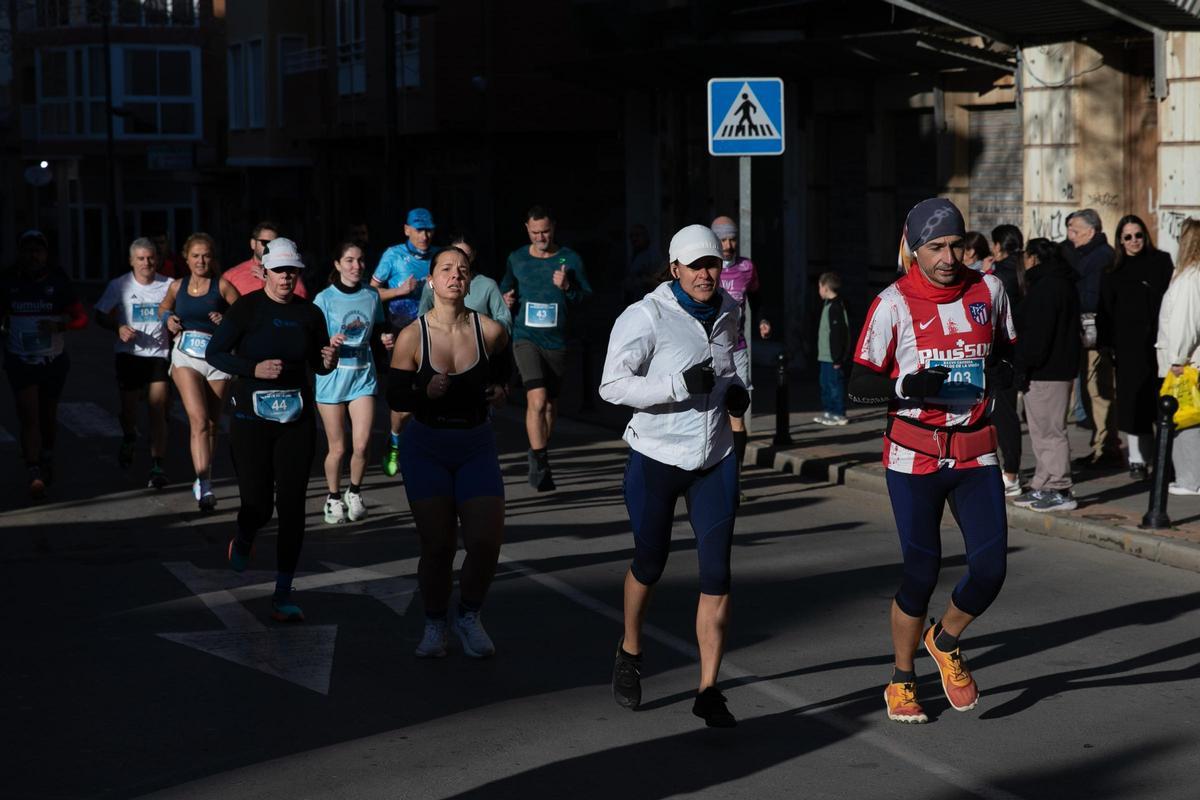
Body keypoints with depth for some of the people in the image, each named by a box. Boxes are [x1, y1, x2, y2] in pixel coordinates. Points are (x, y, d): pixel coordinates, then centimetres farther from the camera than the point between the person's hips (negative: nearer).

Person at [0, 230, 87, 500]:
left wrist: (60, 324, -21)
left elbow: (81, 318, -2)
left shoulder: (58, 283, -2)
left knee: (48, 415, 13)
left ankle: (47, 457, 40)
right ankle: (34, 475, -16)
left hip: (53, 359, 1)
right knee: (28, 416, -12)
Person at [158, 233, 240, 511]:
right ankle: (204, 485, -23)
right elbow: (164, 308, 28)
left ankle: (203, 482, 27)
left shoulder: (222, 286, -1)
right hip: (186, 355, 0)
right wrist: (169, 319, 7)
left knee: (212, 424, 9)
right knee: (199, 420, -16)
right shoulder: (177, 286, 9)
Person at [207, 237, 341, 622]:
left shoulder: (310, 314, 4)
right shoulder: (246, 308, -6)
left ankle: (283, 594, 4)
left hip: (297, 421, 2)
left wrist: (329, 359, -8)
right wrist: (254, 369, -17)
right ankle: (243, 540, 38)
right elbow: (214, 352, -4)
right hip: (251, 419, -2)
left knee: (292, 506, -3)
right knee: (258, 505, -1)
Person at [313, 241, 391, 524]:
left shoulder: (372, 296, 7)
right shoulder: (324, 299, -4)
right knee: (338, 447, 3)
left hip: (363, 376, 2)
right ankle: (334, 498, 25)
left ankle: (354, 493, 18)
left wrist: (384, 341, -1)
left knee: (361, 445, -7)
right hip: (332, 377, -2)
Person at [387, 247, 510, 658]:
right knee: (437, 545, 0)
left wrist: (501, 388, 0)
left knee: (486, 542, -7)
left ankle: (469, 617, 19)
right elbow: (394, 396, -6)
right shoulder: (412, 337, -11)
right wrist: (426, 393, -24)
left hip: (476, 445, 1)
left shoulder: (490, 331, -8)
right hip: (426, 447, -1)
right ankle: (434, 625, 23)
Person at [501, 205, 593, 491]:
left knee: (550, 404, 14)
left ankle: (540, 456, 33)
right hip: (526, 338, -2)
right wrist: (506, 302, -1)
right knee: (537, 400, -18)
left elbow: (587, 300, 2)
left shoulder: (570, 259, 2)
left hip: (557, 341, 2)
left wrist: (567, 288, -16)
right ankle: (540, 464, -14)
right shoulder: (516, 259, 6)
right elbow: (505, 292, 21)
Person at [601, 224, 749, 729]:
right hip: (656, 460, -4)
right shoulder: (647, 316, -13)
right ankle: (630, 653, 40)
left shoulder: (727, 313, 6)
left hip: (715, 460, 4)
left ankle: (708, 691, 2)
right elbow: (612, 385, -19)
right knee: (650, 564, 11)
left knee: (717, 575, -4)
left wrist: (736, 392, 4)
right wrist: (681, 385, -27)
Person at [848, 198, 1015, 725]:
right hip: (914, 456, -3)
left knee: (990, 568, -5)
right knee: (921, 572, 0)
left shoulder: (987, 290, 4)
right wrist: (907, 387, -26)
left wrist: (1004, 371, -5)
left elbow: (1006, 349, 20)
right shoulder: (894, 304, -7)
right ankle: (902, 682, 22)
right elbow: (859, 387, -6)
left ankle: (945, 643, 26)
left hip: (976, 452, 3)